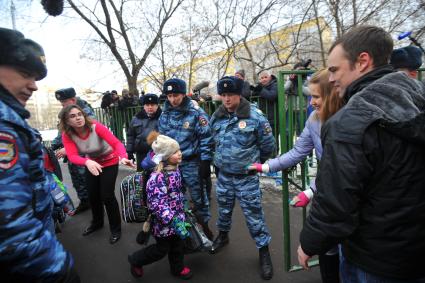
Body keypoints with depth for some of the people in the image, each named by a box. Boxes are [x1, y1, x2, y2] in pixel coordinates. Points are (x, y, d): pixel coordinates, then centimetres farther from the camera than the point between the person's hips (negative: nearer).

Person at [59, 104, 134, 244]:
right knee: (92, 195, 16)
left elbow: (116, 143, -38)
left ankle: (116, 229, 14)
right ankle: (97, 222, 43)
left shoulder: (96, 126, -29)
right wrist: (87, 162, -54)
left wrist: (123, 157, -58)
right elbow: (72, 156, -32)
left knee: (107, 196, -7)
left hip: (109, 162, -4)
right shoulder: (67, 135, -18)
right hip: (91, 163, 5)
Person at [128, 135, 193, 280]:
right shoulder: (158, 177, -30)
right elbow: (157, 205, -31)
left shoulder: (174, 169, -1)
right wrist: (173, 221, -33)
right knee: (161, 249, 12)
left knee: (178, 245, 21)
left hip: (177, 216, 7)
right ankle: (135, 260, 37)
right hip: (164, 221, -7)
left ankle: (178, 268, 46)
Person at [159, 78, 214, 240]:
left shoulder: (196, 112, -12)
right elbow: (161, 137, 14)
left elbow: (206, 139, -11)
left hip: (191, 162, -4)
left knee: (198, 195, 7)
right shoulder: (165, 114, 5)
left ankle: (204, 224, 28)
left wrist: (205, 162, -13)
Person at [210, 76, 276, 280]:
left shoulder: (254, 116, -16)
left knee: (253, 214, 4)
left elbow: (268, 145, -6)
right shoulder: (216, 117, -2)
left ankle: (264, 251, 25)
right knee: (224, 209, 22)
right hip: (223, 175, 5)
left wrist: (253, 163, 6)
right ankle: (223, 235, 49)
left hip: (247, 177, -4)